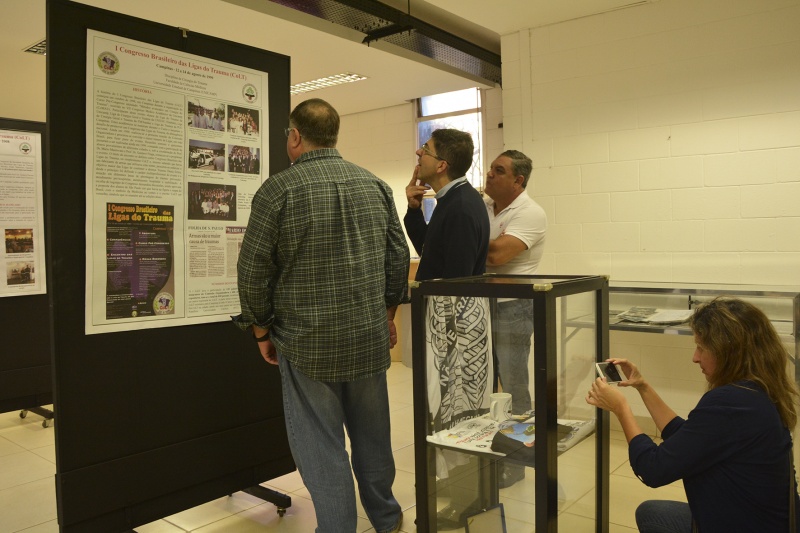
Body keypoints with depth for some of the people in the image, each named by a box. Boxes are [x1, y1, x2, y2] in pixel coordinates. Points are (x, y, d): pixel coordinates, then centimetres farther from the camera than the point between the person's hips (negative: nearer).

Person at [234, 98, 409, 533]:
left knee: (321, 443, 8)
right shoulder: (375, 185, 3)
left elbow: (253, 270, -8)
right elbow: (398, 257, 7)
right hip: (370, 337, 5)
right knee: (372, 432, 20)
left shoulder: (278, 190, -10)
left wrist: (262, 330, 4)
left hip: (307, 344, -4)